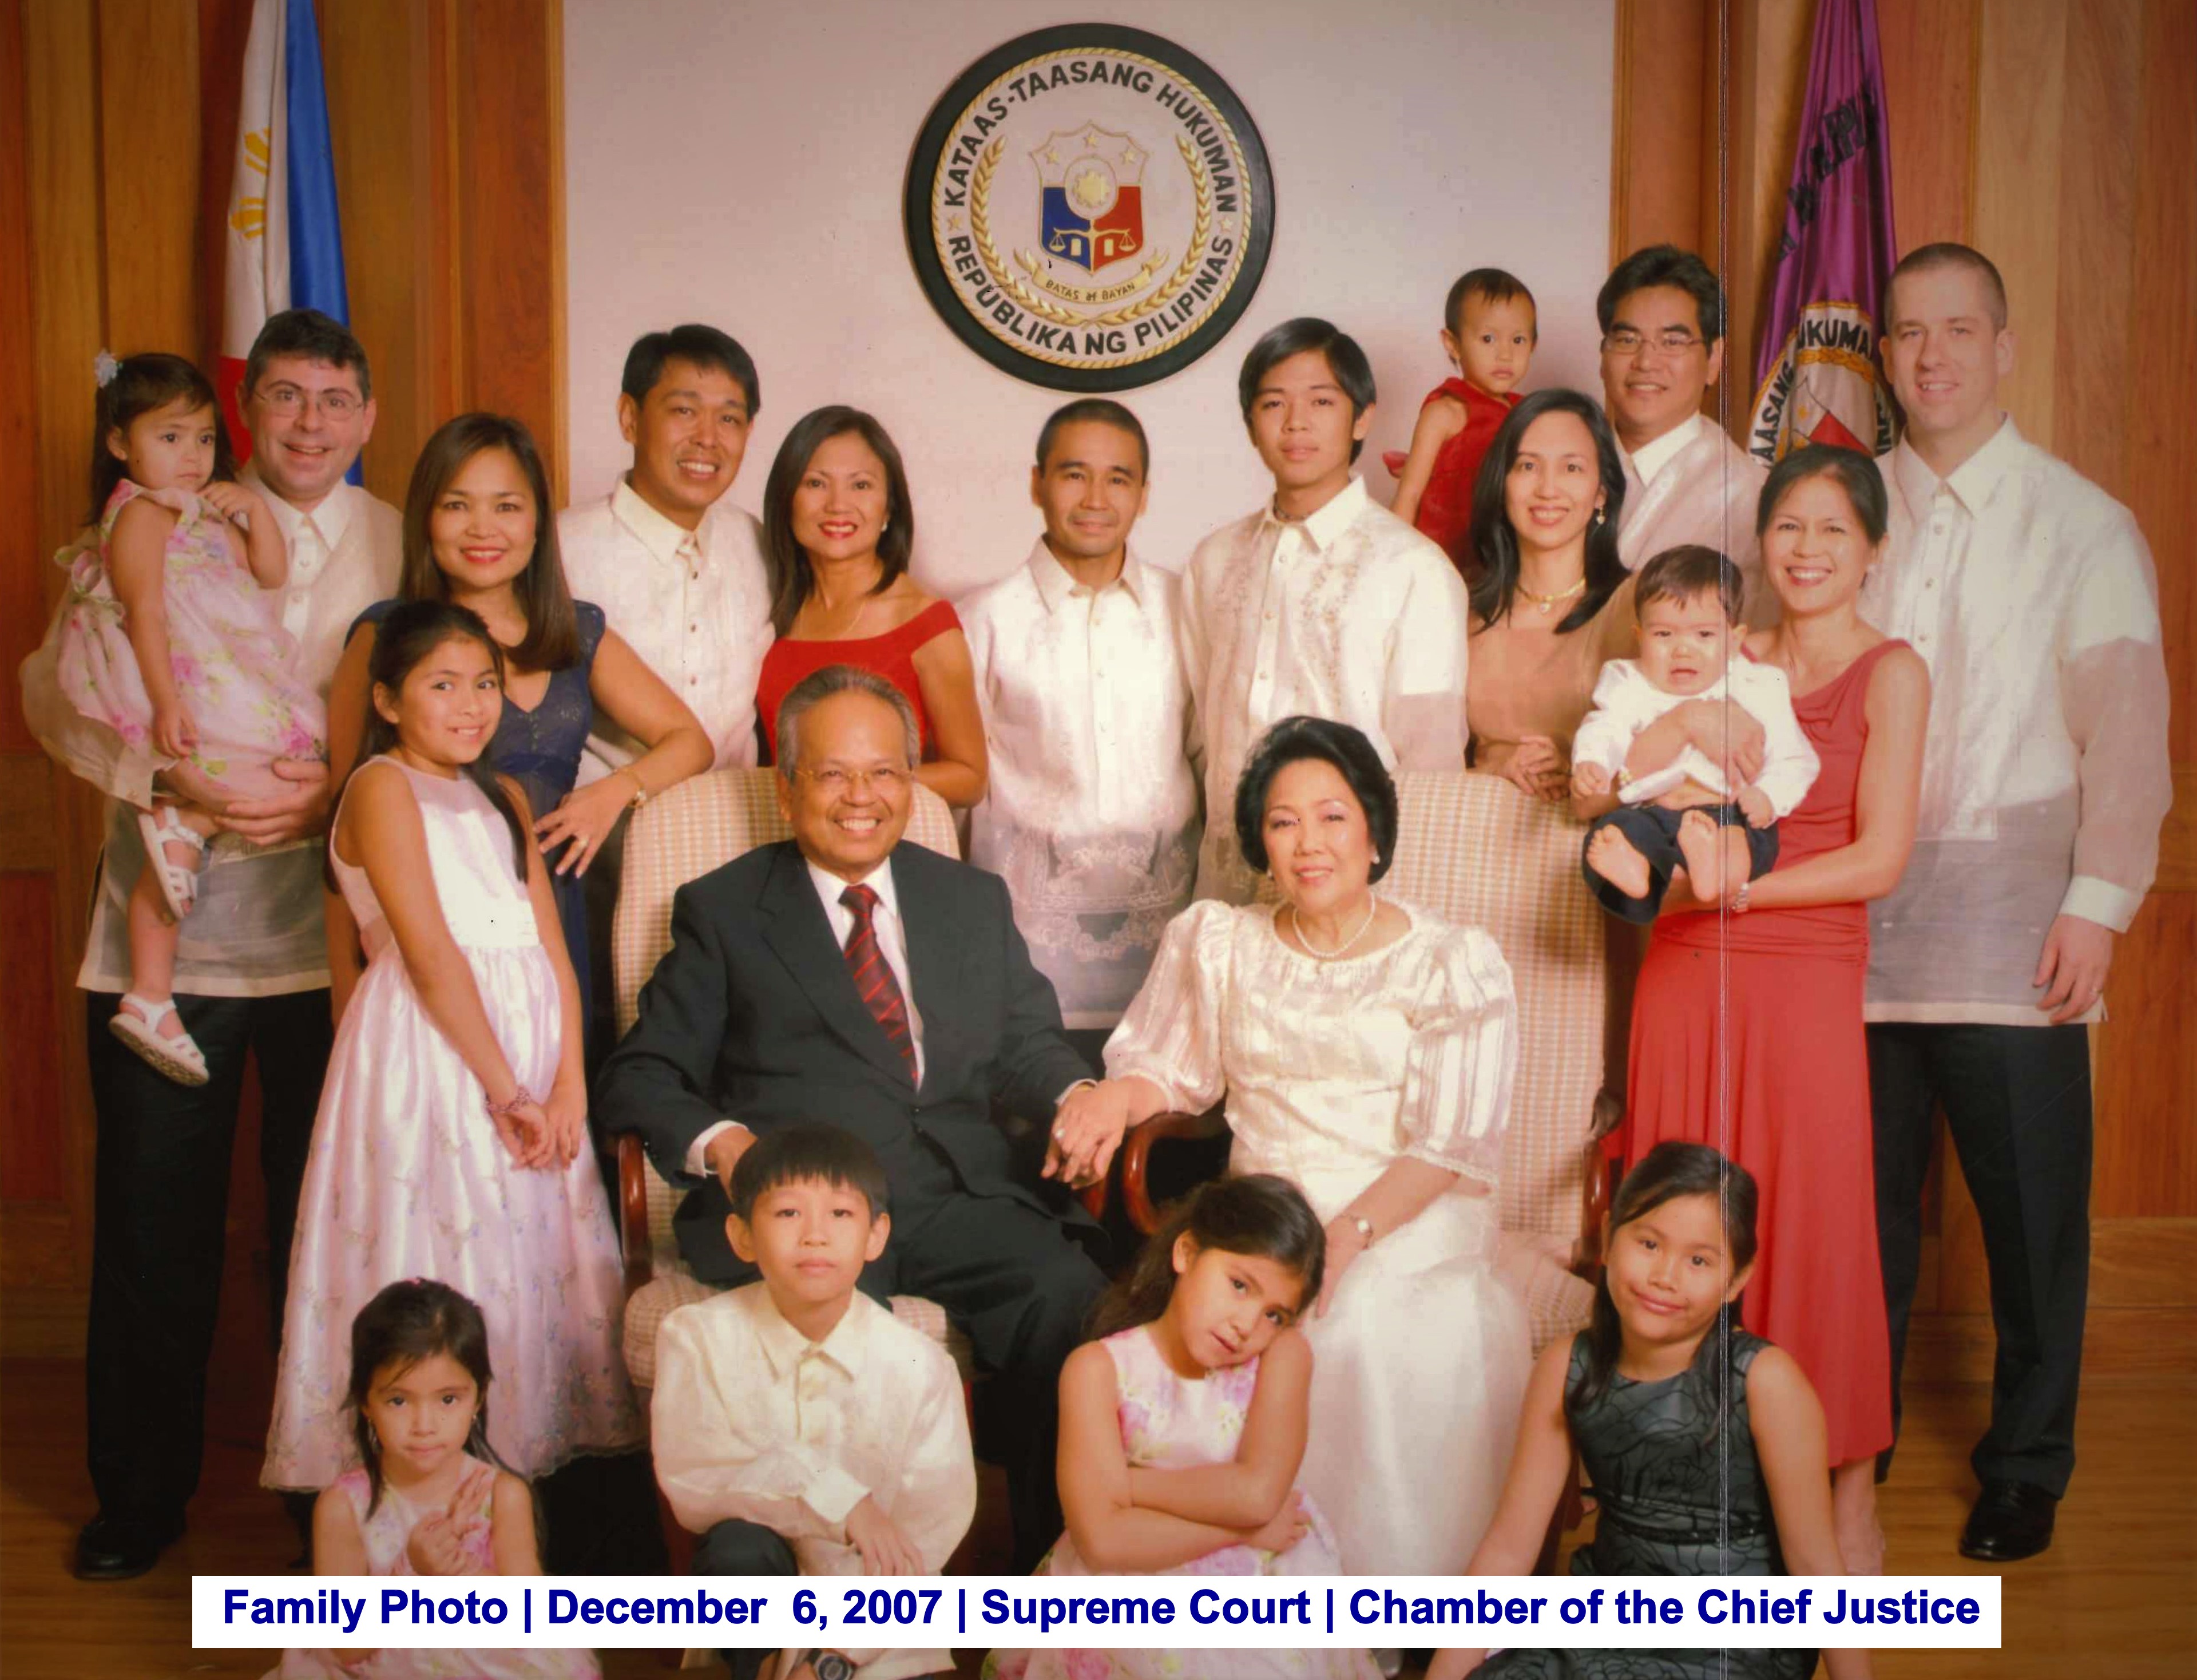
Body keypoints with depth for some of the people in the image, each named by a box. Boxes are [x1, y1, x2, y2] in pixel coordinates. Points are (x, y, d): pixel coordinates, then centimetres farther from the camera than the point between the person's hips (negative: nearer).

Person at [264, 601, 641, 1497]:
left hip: (530, 1055, 7)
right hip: (428, 1050, -7)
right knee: (440, 1252, -7)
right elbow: (431, 954, -12)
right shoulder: (383, 787, -3)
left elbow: (551, 948, 10)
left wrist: (568, 1085, -3)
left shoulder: (505, 798, 18)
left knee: (540, 1258, 4)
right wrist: (507, 1091, -14)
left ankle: (526, 1461, 11)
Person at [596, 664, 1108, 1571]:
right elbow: (639, 1076, 9)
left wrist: (1074, 1096, -7)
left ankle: (1057, 1561, -13)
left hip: (960, 1193, 3)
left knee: (1071, 1296, -28)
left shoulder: (975, 900, 25)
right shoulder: (723, 909, 15)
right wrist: (719, 1141, -13)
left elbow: (1026, 1043, 18)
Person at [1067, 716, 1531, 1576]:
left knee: (1387, 1341, -32)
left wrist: (1347, 1235, -19)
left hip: (1406, 1228, -2)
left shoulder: (1454, 965, 4)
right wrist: (1116, 1095, -6)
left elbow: (1449, 1143, -4)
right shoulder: (1219, 943, 15)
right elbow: (1168, 1067, 20)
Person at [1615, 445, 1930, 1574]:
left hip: (1807, 979, -4)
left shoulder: (1890, 674, 0)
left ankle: (1851, 1502, 11)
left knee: (1812, 1228, -2)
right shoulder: (1736, 661, 14)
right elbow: (1639, 780, 9)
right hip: (1687, 972, 4)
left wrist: (1737, 887, -11)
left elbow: (1880, 858, -7)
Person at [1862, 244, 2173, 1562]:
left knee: (2034, 1206, 3)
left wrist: (2100, 901, -9)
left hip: (2014, 921, -2)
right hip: (1856, 909, 2)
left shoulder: (2084, 525, 3)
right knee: (1863, 1194, 8)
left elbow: (2127, 726, -1)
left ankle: (2027, 1470, 21)